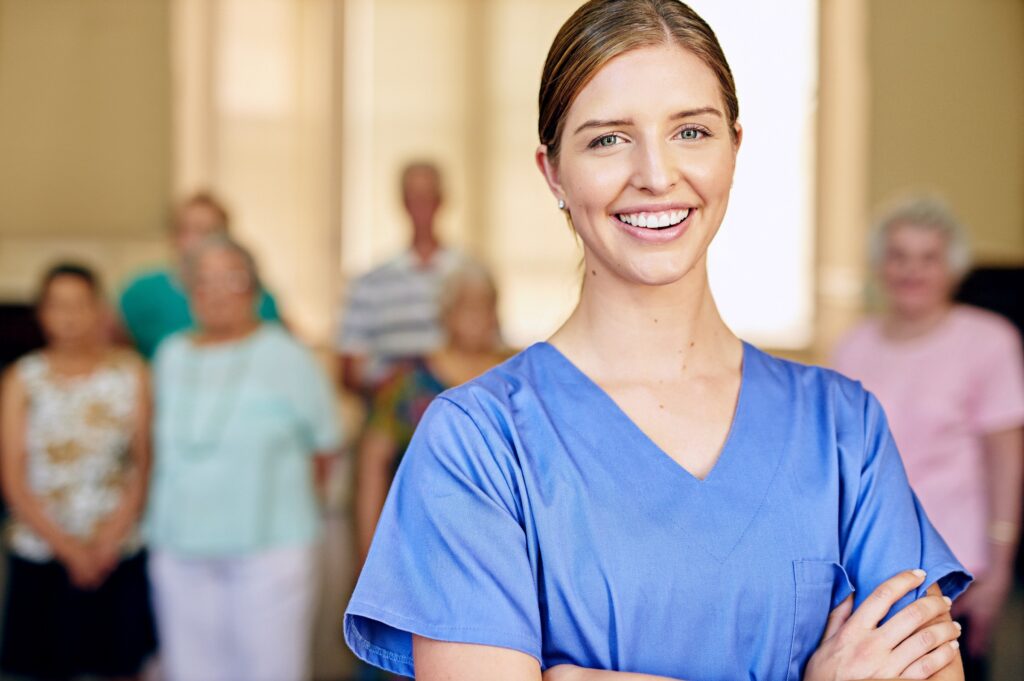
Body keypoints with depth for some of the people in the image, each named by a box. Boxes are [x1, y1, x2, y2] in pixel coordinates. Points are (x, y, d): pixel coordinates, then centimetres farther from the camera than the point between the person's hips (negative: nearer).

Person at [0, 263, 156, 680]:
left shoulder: (130, 372, 1)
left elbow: (143, 466, 1)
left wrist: (108, 543, -9)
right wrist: (67, 547, -9)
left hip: (119, 556, 0)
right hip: (42, 559, 0)